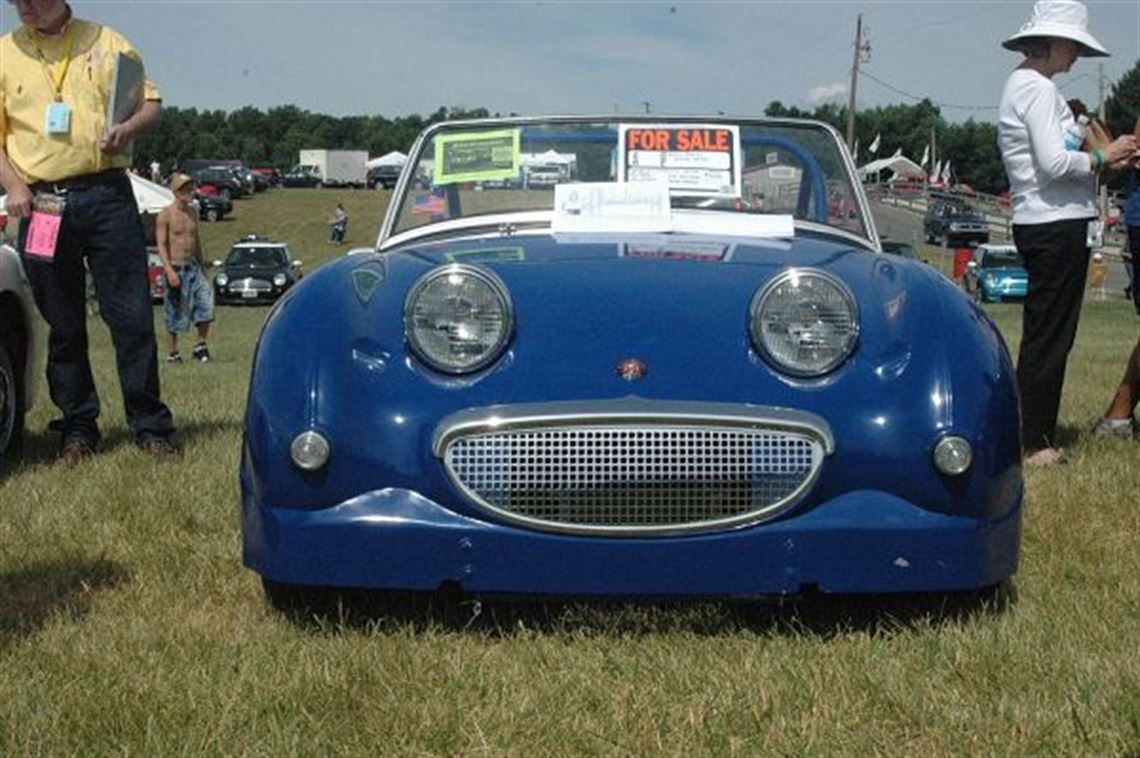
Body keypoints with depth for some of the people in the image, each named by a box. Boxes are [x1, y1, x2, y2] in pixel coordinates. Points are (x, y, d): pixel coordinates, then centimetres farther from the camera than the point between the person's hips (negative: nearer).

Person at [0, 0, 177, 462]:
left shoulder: (105, 44, 9)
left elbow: (151, 102, 12)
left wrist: (128, 128, -9)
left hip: (107, 195, -1)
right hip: (41, 205, 1)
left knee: (132, 316, -3)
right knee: (63, 326, 7)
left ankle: (150, 427, 5)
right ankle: (78, 427, 19)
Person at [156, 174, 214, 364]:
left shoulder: (193, 212, 11)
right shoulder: (166, 214, -8)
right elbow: (161, 244, -12)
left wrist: (202, 266, 19)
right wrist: (169, 270, -21)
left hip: (193, 266, 5)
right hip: (175, 268, -5)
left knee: (206, 301, -9)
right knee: (175, 312, 2)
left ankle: (201, 345, 2)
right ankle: (172, 353, 12)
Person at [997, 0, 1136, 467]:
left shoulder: (1022, 86, 19)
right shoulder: (1039, 88, -12)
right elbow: (1054, 163, -20)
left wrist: (1102, 157, 10)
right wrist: (1103, 158, -6)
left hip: (1040, 223, 10)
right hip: (1057, 224, -10)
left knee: (1045, 335, 13)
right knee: (1048, 336, -5)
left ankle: (1037, 438, 18)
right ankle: (1035, 443, -1)